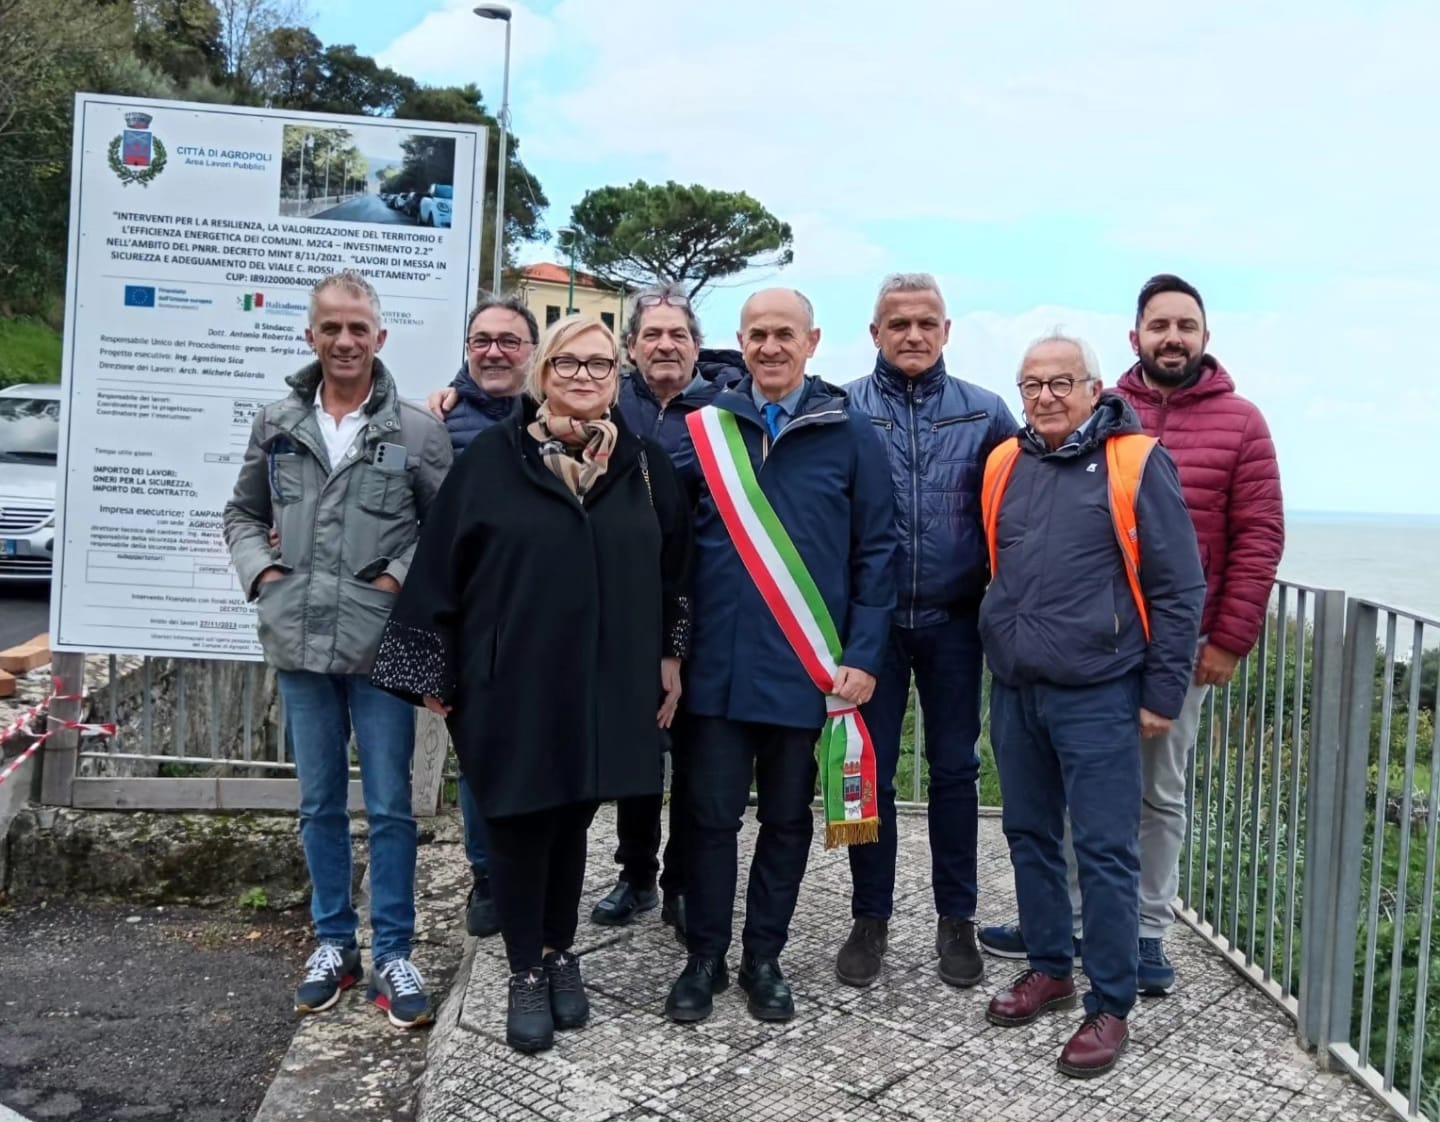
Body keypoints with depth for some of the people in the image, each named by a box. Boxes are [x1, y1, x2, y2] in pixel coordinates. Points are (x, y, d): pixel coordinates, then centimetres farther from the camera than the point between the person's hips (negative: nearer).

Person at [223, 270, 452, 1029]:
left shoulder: (417, 431, -4)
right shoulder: (276, 425, 6)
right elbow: (242, 513, 16)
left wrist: (404, 577, -11)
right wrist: (258, 571, 0)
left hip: (381, 647, -3)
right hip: (300, 645, 3)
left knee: (390, 807, 4)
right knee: (320, 804, 14)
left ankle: (393, 955, 17)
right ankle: (333, 943, 28)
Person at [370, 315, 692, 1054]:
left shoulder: (642, 463, 5)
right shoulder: (492, 456, -3)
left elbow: (673, 569, 10)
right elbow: (441, 565, -3)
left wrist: (670, 659, 7)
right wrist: (433, 671, -3)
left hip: (605, 683, 2)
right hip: (512, 680, -2)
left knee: (571, 819, 14)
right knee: (520, 824, 7)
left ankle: (561, 955, 33)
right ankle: (526, 974, 24)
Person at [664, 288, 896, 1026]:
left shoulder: (850, 435, 0)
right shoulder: (702, 431, 3)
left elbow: (875, 553, -1)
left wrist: (863, 656, -6)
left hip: (809, 670, 0)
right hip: (720, 667, 1)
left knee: (788, 820, 12)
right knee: (713, 816, 9)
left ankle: (763, 959, 28)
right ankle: (704, 958, 25)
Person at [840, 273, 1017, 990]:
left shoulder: (986, 414, 3)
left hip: (953, 622, 1)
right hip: (870, 620, -1)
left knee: (955, 770, 10)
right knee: (869, 770, 7)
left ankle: (957, 919, 25)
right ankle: (870, 918, 22)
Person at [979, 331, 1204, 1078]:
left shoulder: (1135, 464, -8)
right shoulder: (1004, 466, 8)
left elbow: (1179, 587, -7)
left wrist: (1163, 695, -8)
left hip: (1097, 697, -5)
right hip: (1014, 693, 6)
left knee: (1105, 854, 0)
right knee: (1030, 838, 15)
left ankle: (1110, 1008, 14)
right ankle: (1049, 969, 32)